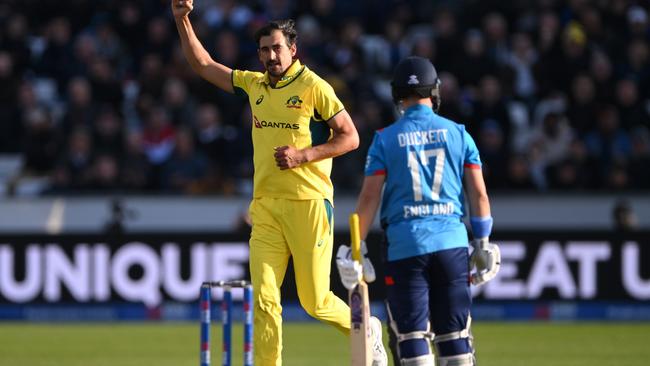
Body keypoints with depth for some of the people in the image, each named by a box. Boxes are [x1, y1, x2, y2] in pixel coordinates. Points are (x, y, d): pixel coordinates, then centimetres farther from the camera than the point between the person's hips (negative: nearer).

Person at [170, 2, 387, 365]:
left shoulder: (313, 87, -4)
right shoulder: (255, 85, 13)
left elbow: (350, 137, -5)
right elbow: (204, 65, 20)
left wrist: (302, 155, -14)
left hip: (309, 203, -5)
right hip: (266, 206, 5)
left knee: (315, 301, 1)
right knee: (264, 299, -5)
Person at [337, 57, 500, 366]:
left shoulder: (386, 139, 1)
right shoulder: (458, 134, 6)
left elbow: (370, 197, -3)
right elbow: (479, 194, 5)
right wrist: (482, 244, 12)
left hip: (405, 244, -2)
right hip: (452, 241, 2)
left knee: (411, 332, 0)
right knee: (454, 333, 8)